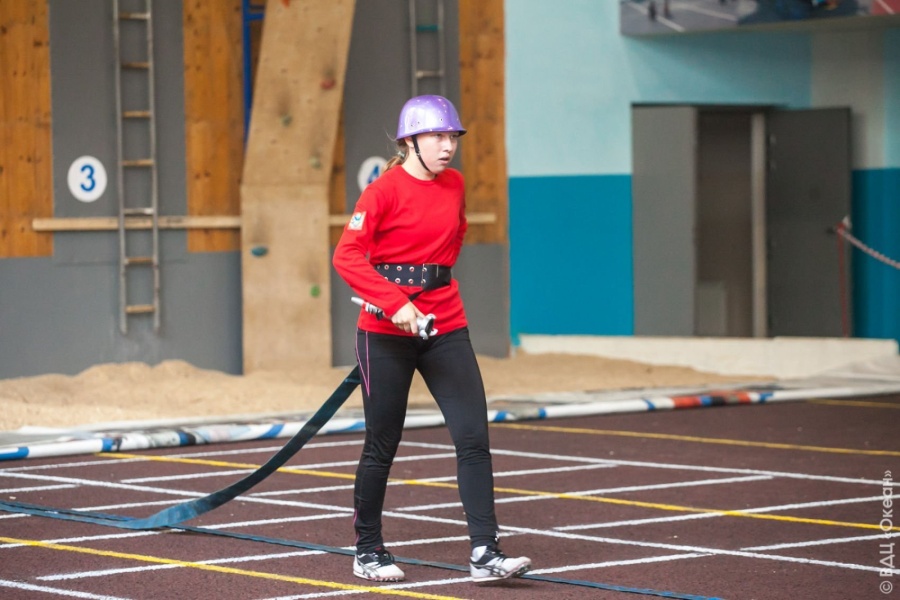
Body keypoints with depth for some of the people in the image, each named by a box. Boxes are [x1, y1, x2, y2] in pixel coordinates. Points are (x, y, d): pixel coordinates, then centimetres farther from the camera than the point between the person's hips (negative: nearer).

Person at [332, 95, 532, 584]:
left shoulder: (454, 186, 7)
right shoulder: (384, 191, -11)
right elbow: (347, 256, -18)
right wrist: (395, 304, -26)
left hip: (445, 327, 5)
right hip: (386, 330, -5)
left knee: (473, 437, -6)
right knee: (382, 445, 5)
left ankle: (485, 554, -6)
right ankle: (367, 552, 22)